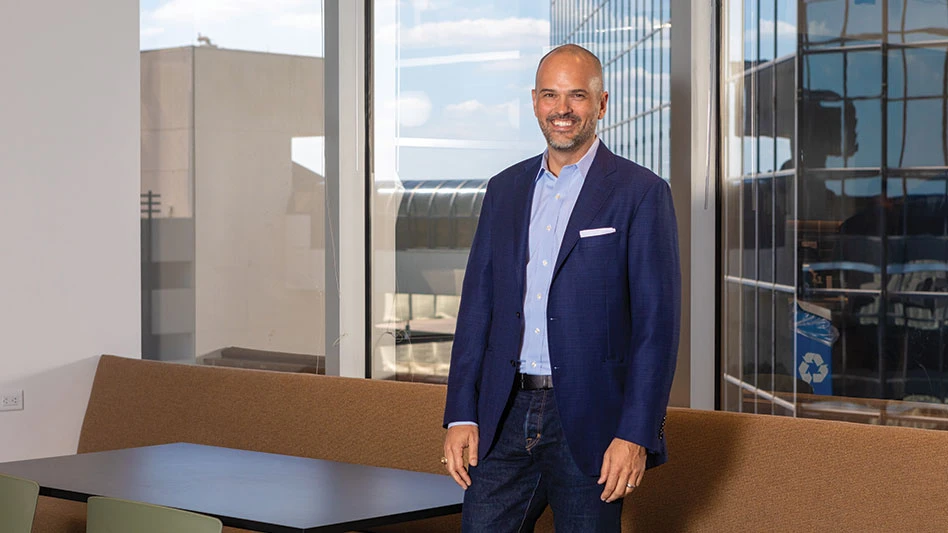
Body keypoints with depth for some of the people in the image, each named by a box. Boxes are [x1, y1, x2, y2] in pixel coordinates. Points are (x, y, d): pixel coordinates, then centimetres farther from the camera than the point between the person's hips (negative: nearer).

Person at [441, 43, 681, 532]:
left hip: (589, 424, -4)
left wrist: (636, 436, -14)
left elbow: (657, 324, -7)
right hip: (505, 418, 4)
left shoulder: (641, 193, -3)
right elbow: (477, 307, 12)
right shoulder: (505, 190, 12)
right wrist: (461, 416, 4)